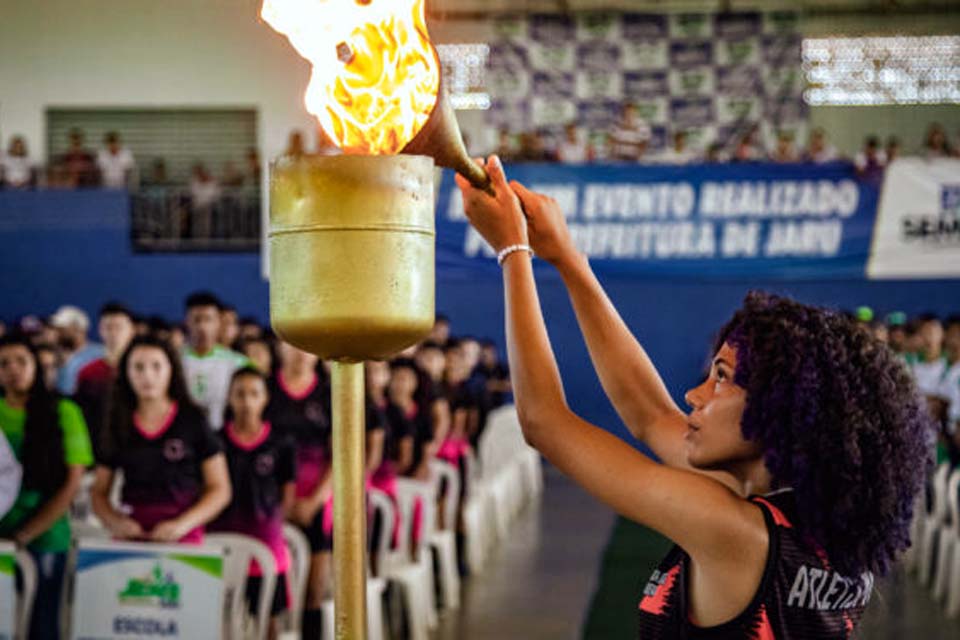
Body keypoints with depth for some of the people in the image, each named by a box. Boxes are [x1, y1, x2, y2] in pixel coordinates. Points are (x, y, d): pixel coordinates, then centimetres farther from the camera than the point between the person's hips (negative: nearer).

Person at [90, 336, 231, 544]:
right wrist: (115, 522, -5)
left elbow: (220, 490, 3)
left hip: (182, 541, -2)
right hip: (131, 537, 2)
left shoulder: (193, 420, 4)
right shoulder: (118, 425, 11)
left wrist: (182, 524, -10)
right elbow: (98, 493, 15)